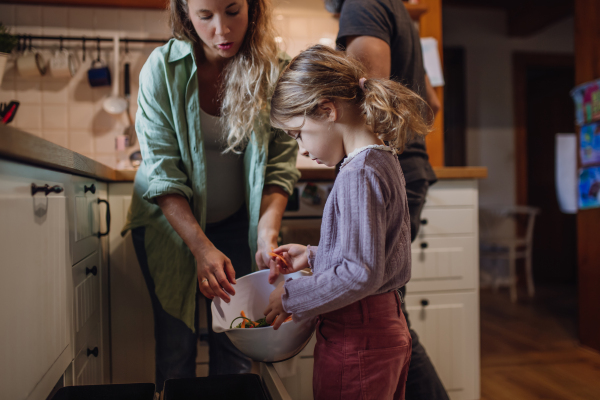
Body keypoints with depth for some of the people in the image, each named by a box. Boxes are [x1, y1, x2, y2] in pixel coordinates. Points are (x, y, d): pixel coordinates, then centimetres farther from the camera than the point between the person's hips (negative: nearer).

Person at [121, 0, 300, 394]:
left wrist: (267, 234, -25)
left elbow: (281, 162, -12)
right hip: (169, 219, -1)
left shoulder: (274, 70, -12)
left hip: (235, 221, 2)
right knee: (177, 340, 4)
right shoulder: (163, 67, -17)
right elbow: (162, 171, -19)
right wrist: (202, 247, -26)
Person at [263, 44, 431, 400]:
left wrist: (291, 298, -14)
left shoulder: (359, 174, -22)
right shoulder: (383, 161, 7)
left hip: (356, 340, -9)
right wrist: (313, 256, 12)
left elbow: (362, 273, -24)